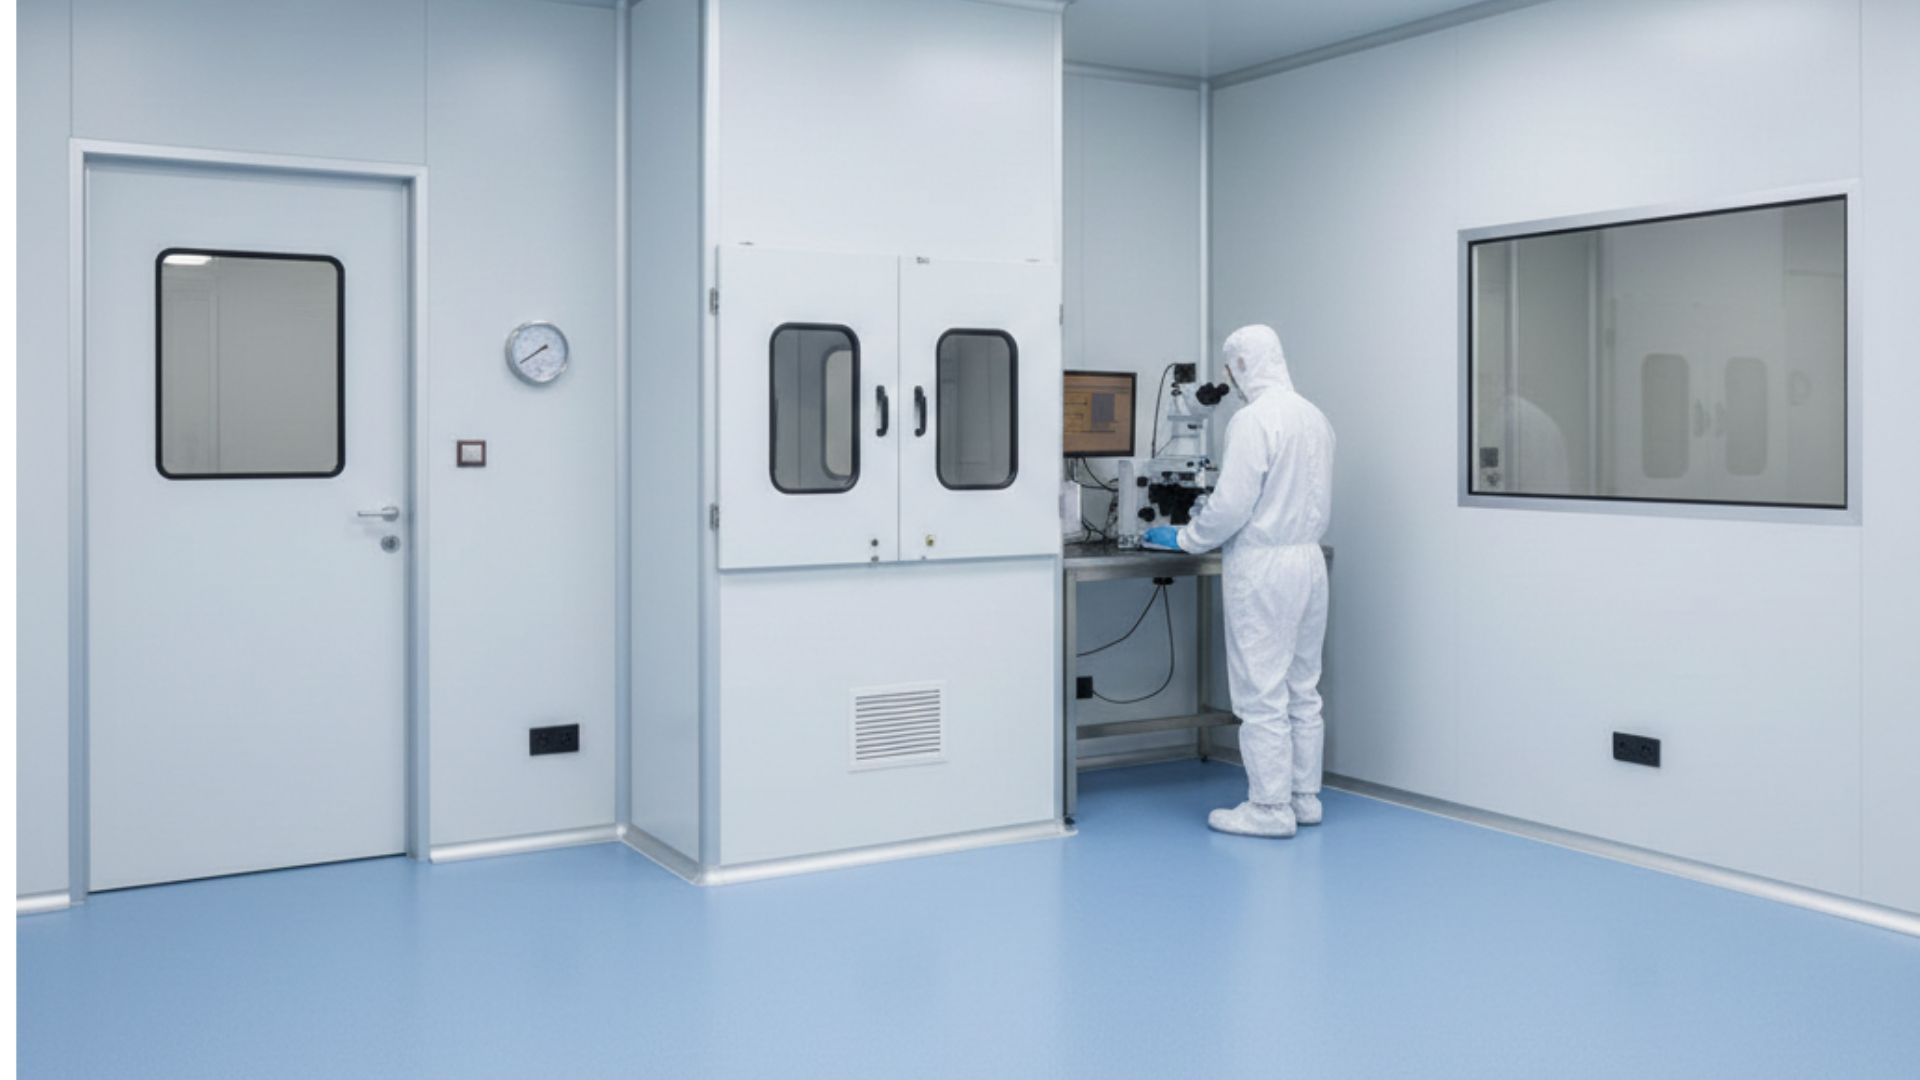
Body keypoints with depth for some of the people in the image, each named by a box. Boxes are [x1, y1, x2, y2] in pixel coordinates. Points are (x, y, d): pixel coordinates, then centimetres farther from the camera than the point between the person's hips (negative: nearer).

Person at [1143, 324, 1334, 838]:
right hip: (1308, 559, 8)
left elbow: (1231, 504, -18)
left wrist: (1184, 538, -3)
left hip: (1262, 565, -8)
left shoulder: (1252, 420, -16)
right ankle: (1304, 796, 22)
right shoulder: (1315, 417, 9)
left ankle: (1270, 809, 5)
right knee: (1302, 689, 15)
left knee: (1262, 694, -1)